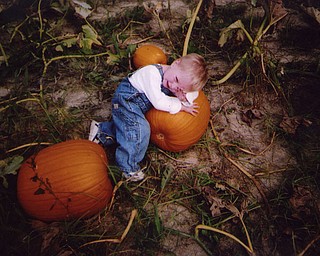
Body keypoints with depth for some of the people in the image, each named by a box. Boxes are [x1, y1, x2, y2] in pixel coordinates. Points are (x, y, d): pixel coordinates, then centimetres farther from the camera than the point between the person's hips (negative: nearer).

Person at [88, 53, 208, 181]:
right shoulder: (153, 73, -32)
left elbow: (193, 94, -7)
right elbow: (159, 102, -33)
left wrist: (183, 98, -29)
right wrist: (181, 107, -22)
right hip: (126, 98, -8)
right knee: (140, 129, -19)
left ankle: (101, 130, 29)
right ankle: (128, 166, -4)